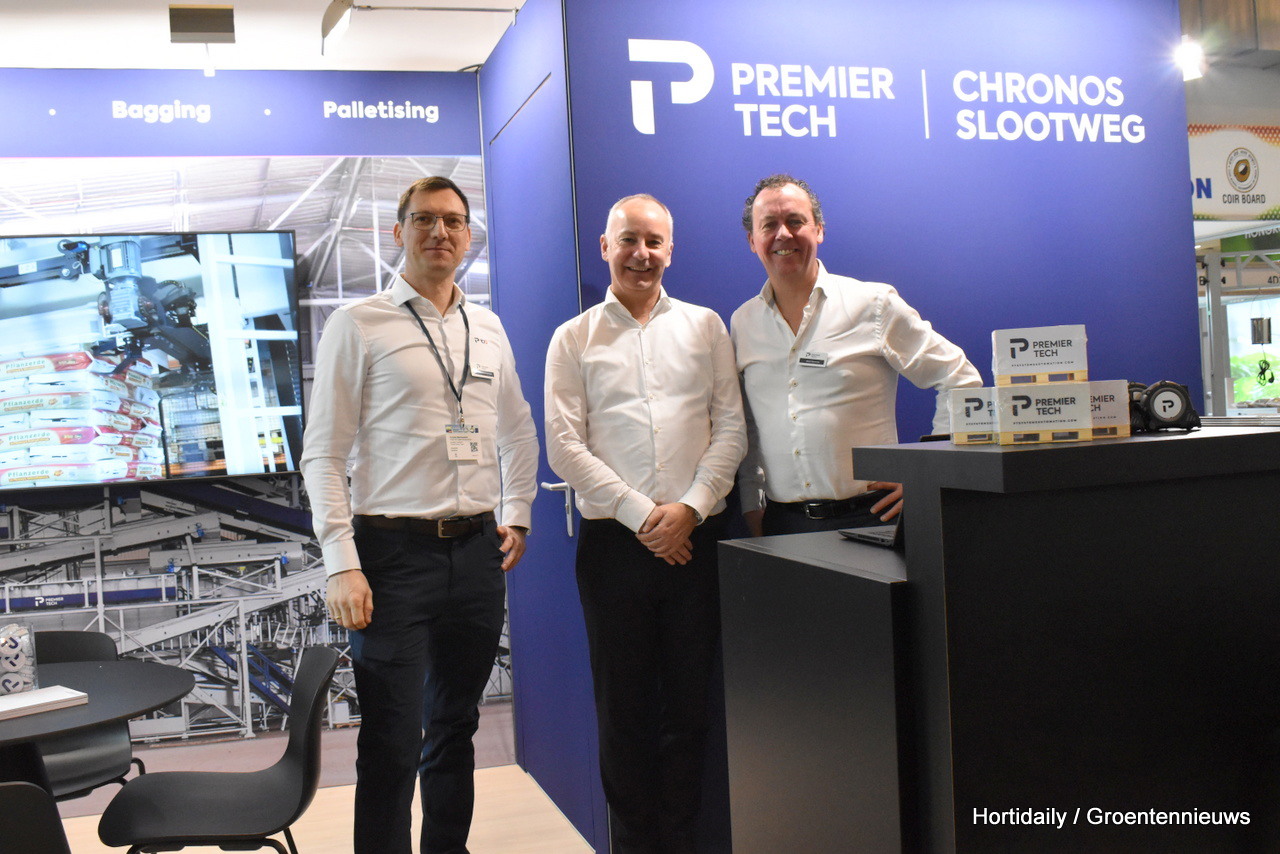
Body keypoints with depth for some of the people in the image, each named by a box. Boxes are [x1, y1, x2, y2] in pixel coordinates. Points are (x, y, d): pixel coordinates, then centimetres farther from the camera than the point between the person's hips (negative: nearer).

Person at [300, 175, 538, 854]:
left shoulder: (487, 328, 12)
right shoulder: (358, 325, -3)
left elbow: (518, 431, 25)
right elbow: (323, 453, -7)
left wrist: (516, 515, 14)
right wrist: (342, 566, -14)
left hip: (478, 552, 5)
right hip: (394, 552, -5)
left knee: (455, 727, 16)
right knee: (393, 741, -3)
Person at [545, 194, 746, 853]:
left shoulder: (704, 326, 10)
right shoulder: (574, 339, 6)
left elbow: (731, 427, 4)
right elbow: (564, 447, -2)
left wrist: (690, 507, -9)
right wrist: (641, 514, -9)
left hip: (695, 539, 1)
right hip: (615, 543, -1)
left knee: (690, 704, 6)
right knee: (624, 707, 5)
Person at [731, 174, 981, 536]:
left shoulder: (874, 305, -2)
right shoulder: (743, 323, 8)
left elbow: (961, 380, 0)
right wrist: (751, 504, 9)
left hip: (867, 517, -3)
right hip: (782, 523, 3)